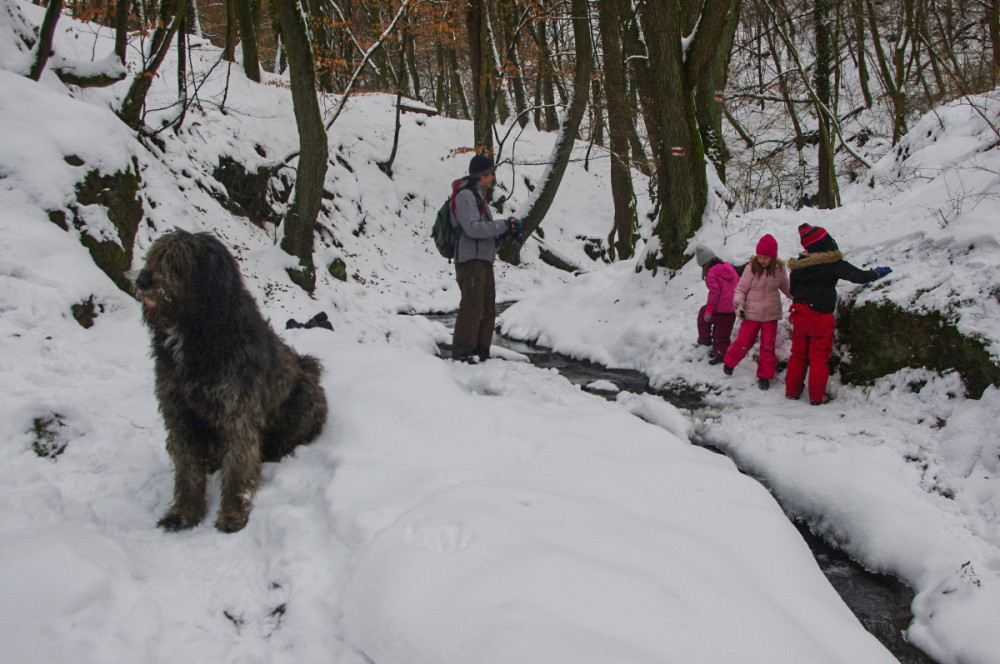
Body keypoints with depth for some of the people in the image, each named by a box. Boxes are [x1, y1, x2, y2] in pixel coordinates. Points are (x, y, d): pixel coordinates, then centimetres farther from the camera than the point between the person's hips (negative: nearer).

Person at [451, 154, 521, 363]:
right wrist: (504, 225, -15)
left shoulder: (478, 196, 24)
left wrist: (507, 232, 4)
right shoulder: (465, 195, -8)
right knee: (473, 306, -13)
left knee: (488, 308, 10)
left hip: (484, 261, 10)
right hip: (470, 261, -10)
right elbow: (473, 228, -20)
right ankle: (462, 351, -8)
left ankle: (480, 351, 16)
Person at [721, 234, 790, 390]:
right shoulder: (751, 268, -11)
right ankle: (729, 362, 30)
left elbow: (786, 287, 15)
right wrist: (739, 304, -19)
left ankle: (764, 376, 17)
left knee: (768, 346, 4)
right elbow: (741, 289, -5)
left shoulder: (779, 269, -3)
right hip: (751, 313, -2)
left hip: (771, 314, 2)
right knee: (744, 342, 4)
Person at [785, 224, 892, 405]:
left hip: (799, 314, 5)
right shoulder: (833, 263, -13)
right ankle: (817, 396, 9)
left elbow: (792, 289, 10)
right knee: (819, 357, 4)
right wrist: (877, 273, 12)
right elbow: (859, 276, -6)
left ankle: (792, 390, 20)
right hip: (821, 315, -5)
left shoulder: (799, 263, 2)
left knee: (798, 354, 15)